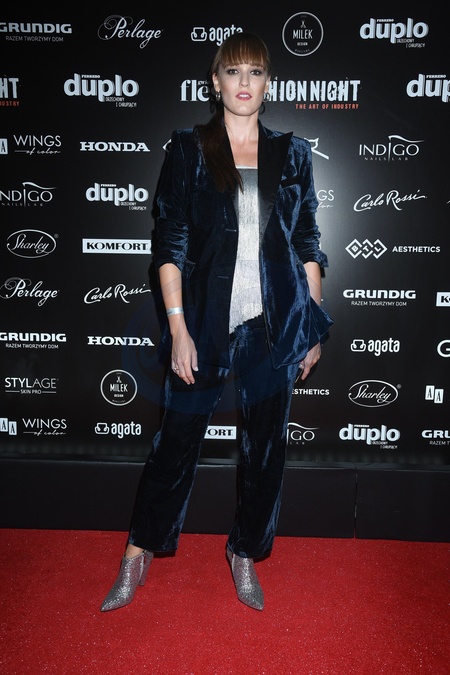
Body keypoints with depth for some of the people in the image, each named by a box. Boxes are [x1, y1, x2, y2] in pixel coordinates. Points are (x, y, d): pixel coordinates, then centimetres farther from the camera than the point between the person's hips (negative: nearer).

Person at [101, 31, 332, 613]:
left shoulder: (292, 155, 8)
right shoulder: (188, 150, 2)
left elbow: (307, 243, 9)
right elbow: (170, 242, -3)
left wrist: (314, 325, 5)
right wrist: (178, 328, -10)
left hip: (276, 325, 2)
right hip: (206, 323, -2)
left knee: (265, 445, 10)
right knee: (176, 440, 6)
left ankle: (245, 554, 33)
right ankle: (138, 554, 29)